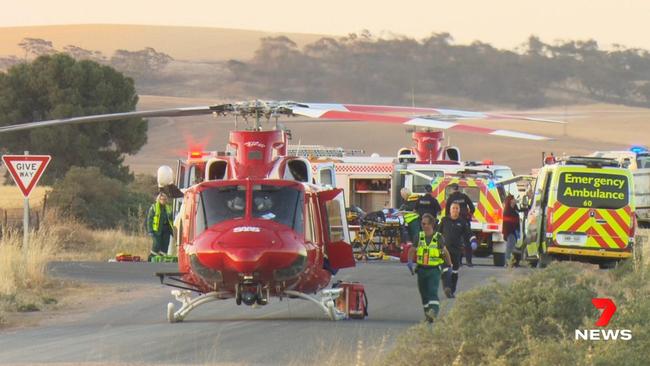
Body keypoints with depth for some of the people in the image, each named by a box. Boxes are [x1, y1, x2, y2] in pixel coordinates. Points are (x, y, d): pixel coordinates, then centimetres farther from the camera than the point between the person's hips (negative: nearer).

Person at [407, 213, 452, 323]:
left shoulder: (438, 237, -4)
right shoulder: (419, 236, 3)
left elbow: (445, 252, 10)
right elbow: (412, 251, 12)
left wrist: (449, 265, 14)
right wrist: (410, 262, -4)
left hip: (434, 270, -4)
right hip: (421, 269, 4)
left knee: (433, 292, -19)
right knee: (424, 293, 12)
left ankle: (433, 311, -32)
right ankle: (427, 313, 26)